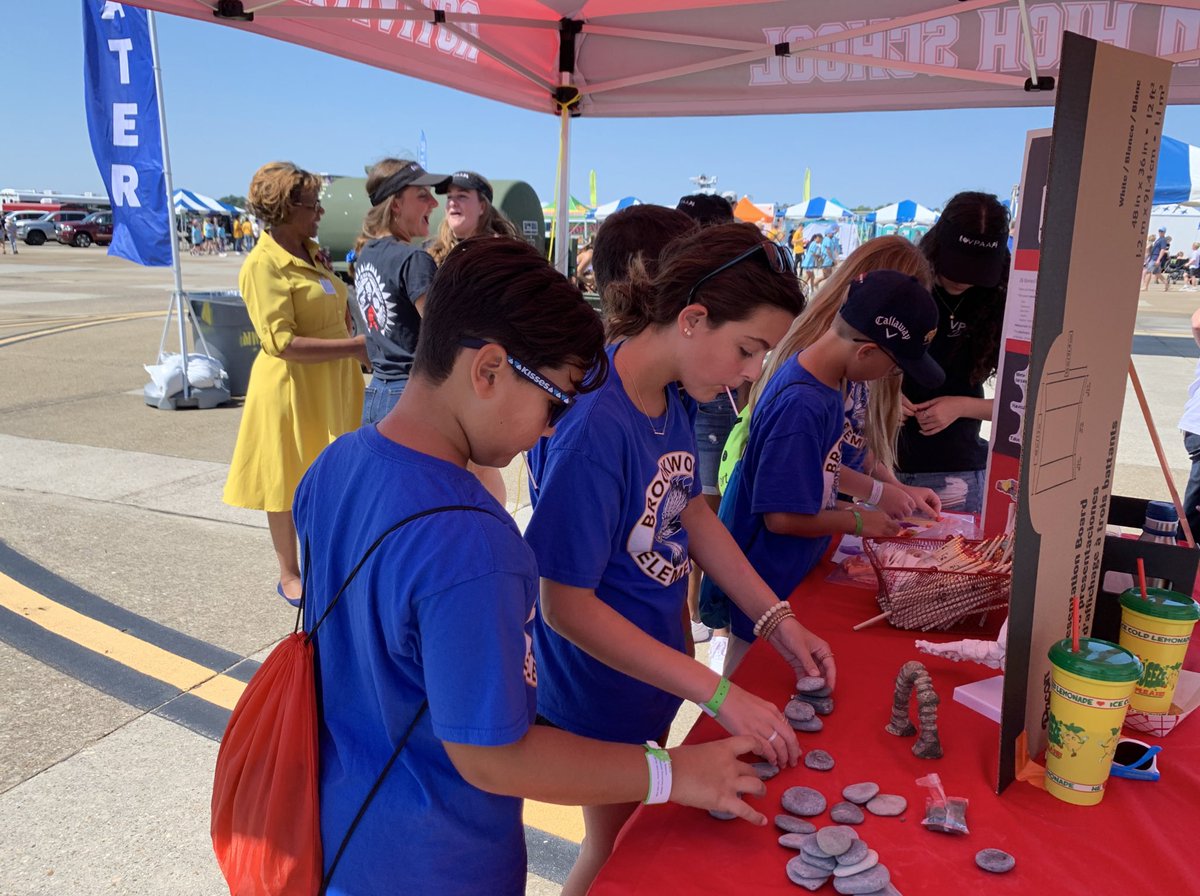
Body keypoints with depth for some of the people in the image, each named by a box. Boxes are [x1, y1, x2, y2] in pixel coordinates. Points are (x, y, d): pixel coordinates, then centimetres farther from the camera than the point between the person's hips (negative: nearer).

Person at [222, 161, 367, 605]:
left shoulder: (311, 253, 10)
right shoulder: (263, 264, -15)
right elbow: (282, 343, -22)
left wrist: (357, 352, 10)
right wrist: (353, 347, -23)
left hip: (333, 385, 8)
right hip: (292, 389, -7)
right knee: (289, 484, 7)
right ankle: (289, 575, 23)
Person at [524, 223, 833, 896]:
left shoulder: (676, 397, -8)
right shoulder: (595, 425, -33)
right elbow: (566, 607, -28)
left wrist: (779, 619, -3)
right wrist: (719, 694, -27)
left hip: (657, 661, 8)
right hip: (602, 691, -7)